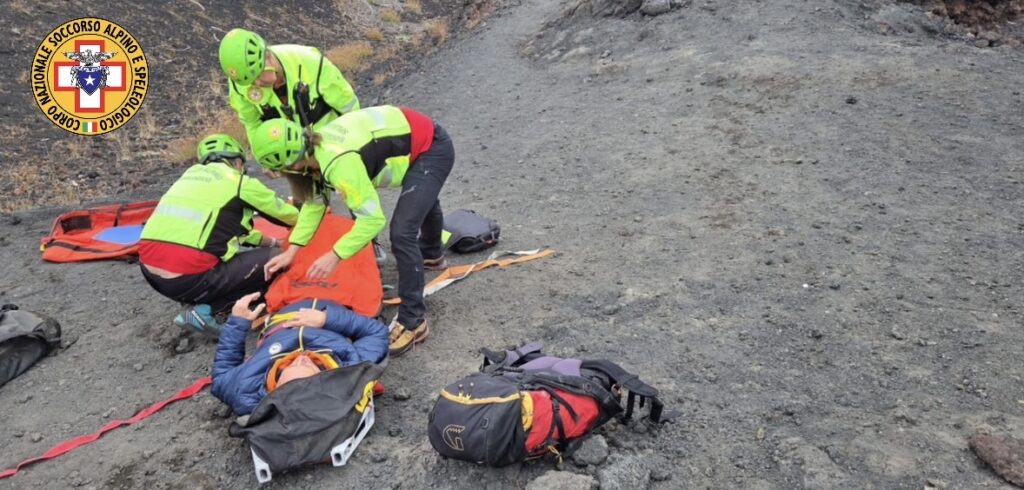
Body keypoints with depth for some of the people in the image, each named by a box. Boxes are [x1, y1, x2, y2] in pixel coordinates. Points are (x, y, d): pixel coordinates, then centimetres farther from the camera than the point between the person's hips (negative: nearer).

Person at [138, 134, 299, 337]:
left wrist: (270, 241, 40)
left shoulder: (191, 173, 22)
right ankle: (205, 310, -5)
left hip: (149, 270, 8)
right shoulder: (240, 182, 4)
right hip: (187, 276, -7)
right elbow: (291, 216, 15)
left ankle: (201, 301, 9)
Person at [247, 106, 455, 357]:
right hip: (414, 136, 10)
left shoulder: (339, 163, -35)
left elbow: (373, 218, -33)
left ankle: (413, 321, -3)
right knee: (422, 197, 35)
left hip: (432, 150, -10)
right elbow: (314, 202, 3)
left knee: (402, 234, -18)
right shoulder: (315, 147, -7)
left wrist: (335, 255, -27)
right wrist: (292, 250, -2)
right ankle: (432, 255, 65)